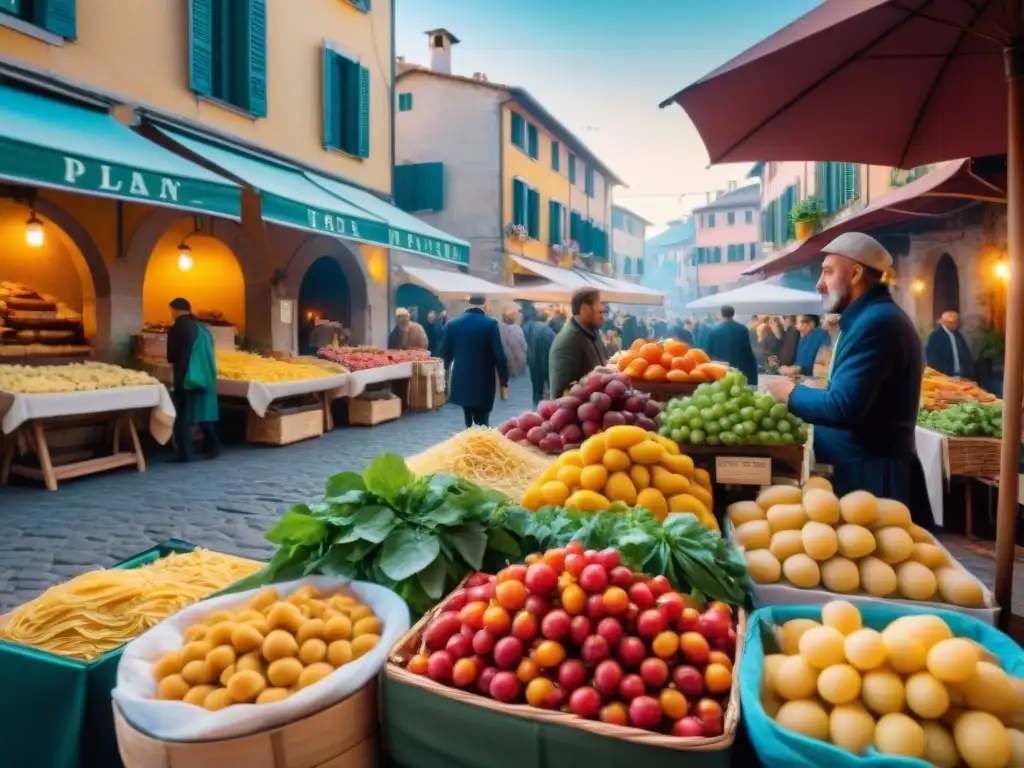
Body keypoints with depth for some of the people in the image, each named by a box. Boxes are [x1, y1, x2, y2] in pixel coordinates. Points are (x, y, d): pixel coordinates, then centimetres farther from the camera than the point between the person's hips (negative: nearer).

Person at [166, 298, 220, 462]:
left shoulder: (177, 328, -11)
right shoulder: (202, 328, 10)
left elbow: (172, 356, -8)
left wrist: (174, 363, 12)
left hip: (187, 376, -7)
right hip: (206, 376, 7)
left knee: (183, 415, 0)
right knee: (204, 410, 17)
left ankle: (185, 453, 0)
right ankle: (212, 447, 21)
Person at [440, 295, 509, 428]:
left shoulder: (452, 324, 2)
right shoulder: (491, 323, -9)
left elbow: (445, 353, 8)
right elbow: (499, 355, -11)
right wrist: (504, 382, -4)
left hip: (461, 383, 4)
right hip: (484, 383, -4)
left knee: (469, 423, 18)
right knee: (482, 424, 1)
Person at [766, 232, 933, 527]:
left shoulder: (876, 322, -20)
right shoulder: (872, 317, 14)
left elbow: (842, 407, -27)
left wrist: (792, 394, -11)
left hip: (871, 474, -10)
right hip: (865, 466, 10)